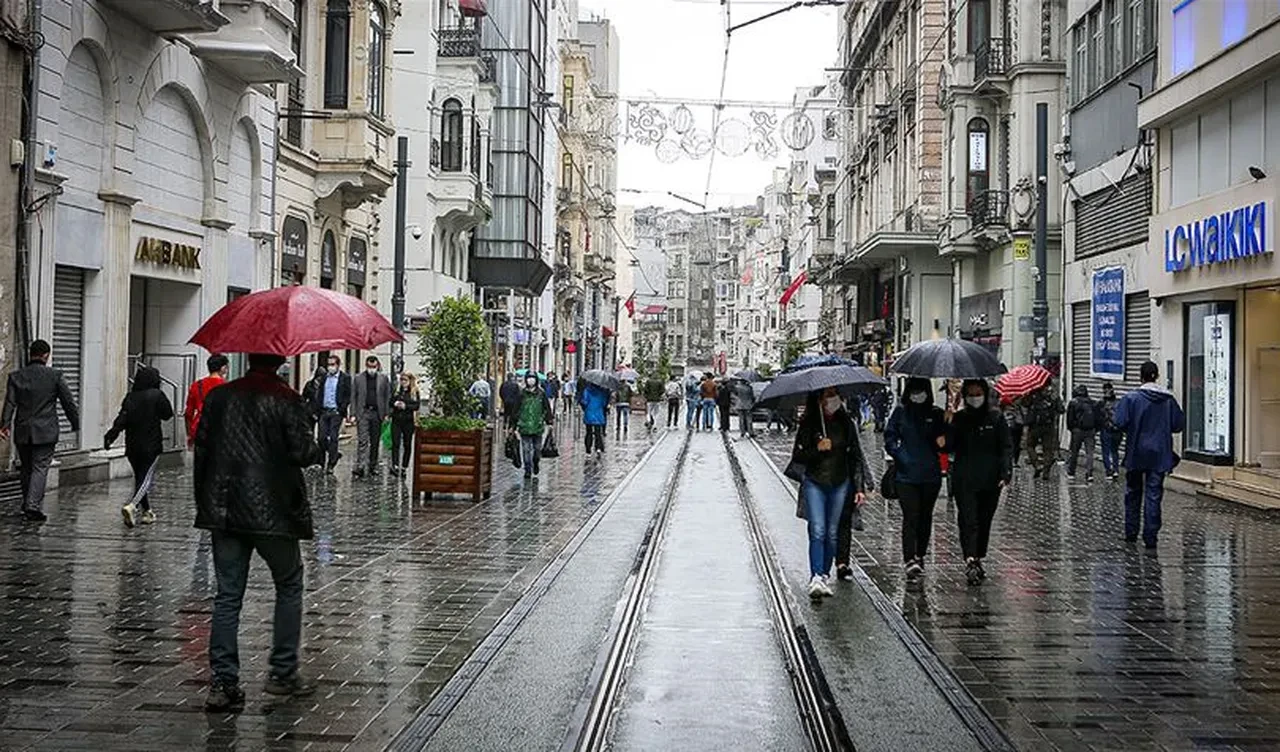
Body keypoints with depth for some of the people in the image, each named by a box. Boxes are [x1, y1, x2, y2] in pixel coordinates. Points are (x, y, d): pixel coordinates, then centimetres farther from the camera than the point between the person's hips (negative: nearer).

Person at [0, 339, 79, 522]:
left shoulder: (16, 376, 2)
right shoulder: (55, 376, -5)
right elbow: (68, 402, -1)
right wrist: (75, 424, 10)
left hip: (22, 431, 3)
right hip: (45, 431, -3)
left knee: (26, 468, 15)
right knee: (40, 467, -2)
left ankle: (28, 505, 25)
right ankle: (33, 505, -14)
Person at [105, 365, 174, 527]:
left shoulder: (131, 397, 1)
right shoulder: (156, 395, -9)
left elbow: (122, 419, -9)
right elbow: (168, 414, 1)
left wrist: (111, 435, -14)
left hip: (132, 445, 4)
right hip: (151, 445, -4)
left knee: (139, 477, 16)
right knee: (145, 478, -5)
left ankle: (146, 511, 23)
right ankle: (131, 506, -27)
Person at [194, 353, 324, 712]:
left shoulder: (219, 397, 6)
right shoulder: (287, 401, -8)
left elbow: (201, 447, 6)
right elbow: (302, 452, -14)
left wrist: (204, 500, 14)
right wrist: (319, 452, 10)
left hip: (224, 511, 4)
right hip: (272, 511, -4)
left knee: (227, 595, 7)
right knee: (289, 586, 14)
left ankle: (223, 683, 2)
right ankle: (283, 672, 16)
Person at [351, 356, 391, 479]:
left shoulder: (384, 379, 6)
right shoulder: (358, 379, 5)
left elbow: (387, 397, 7)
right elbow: (353, 397, 6)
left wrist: (387, 414, 0)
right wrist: (353, 414, -2)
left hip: (377, 413, 2)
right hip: (362, 413, -2)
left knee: (375, 442, 8)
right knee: (362, 441, -9)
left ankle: (372, 466, 19)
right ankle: (360, 468, -14)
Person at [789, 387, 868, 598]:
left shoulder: (846, 424, 4)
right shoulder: (808, 424, -3)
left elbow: (856, 457, 8)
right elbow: (797, 457, -3)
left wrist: (859, 488, 2)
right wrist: (817, 449, -19)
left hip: (840, 484, 3)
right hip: (814, 483, -3)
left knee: (831, 533, 6)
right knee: (818, 531, -14)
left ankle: (824, 576, 16)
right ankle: (815, 578, -20)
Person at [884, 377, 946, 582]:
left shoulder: (936, 414, 7)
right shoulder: (900, 413, 5)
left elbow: (946, 444, 10)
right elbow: (889, 439, 7)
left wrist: (943, 442, -11)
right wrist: (900, 456, -7)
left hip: (931, 475, 2)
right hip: (906, 474, -2)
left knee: (925, 516, 12)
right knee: (910, 517, -11)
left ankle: (920, 556, 26)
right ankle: (910, 560, -17)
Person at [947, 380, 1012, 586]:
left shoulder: (996, 417, 2)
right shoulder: (959, 418, 5)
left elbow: (1006, 447, 1)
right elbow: (948, 446, -1)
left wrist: (1006, 473, -9)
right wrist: (947, 426, -18)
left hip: (990, 479, 1)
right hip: (964, 479, -1)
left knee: (984, 521, 10)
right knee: (968, 520, -11)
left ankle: (978, 559, 23)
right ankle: (970, 561, -19)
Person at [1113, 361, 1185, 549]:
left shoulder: (1132, 398, -11)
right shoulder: (1168, 399, -2)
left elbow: (1120, 423, -16)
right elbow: (1179, 424, 2)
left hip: (1136, 453, -1)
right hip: (1159, 454, 1)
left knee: (1133, 493, 14)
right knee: (1154, 494, 2)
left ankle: (1131, 532, 21)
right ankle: (1150, 536, -2)